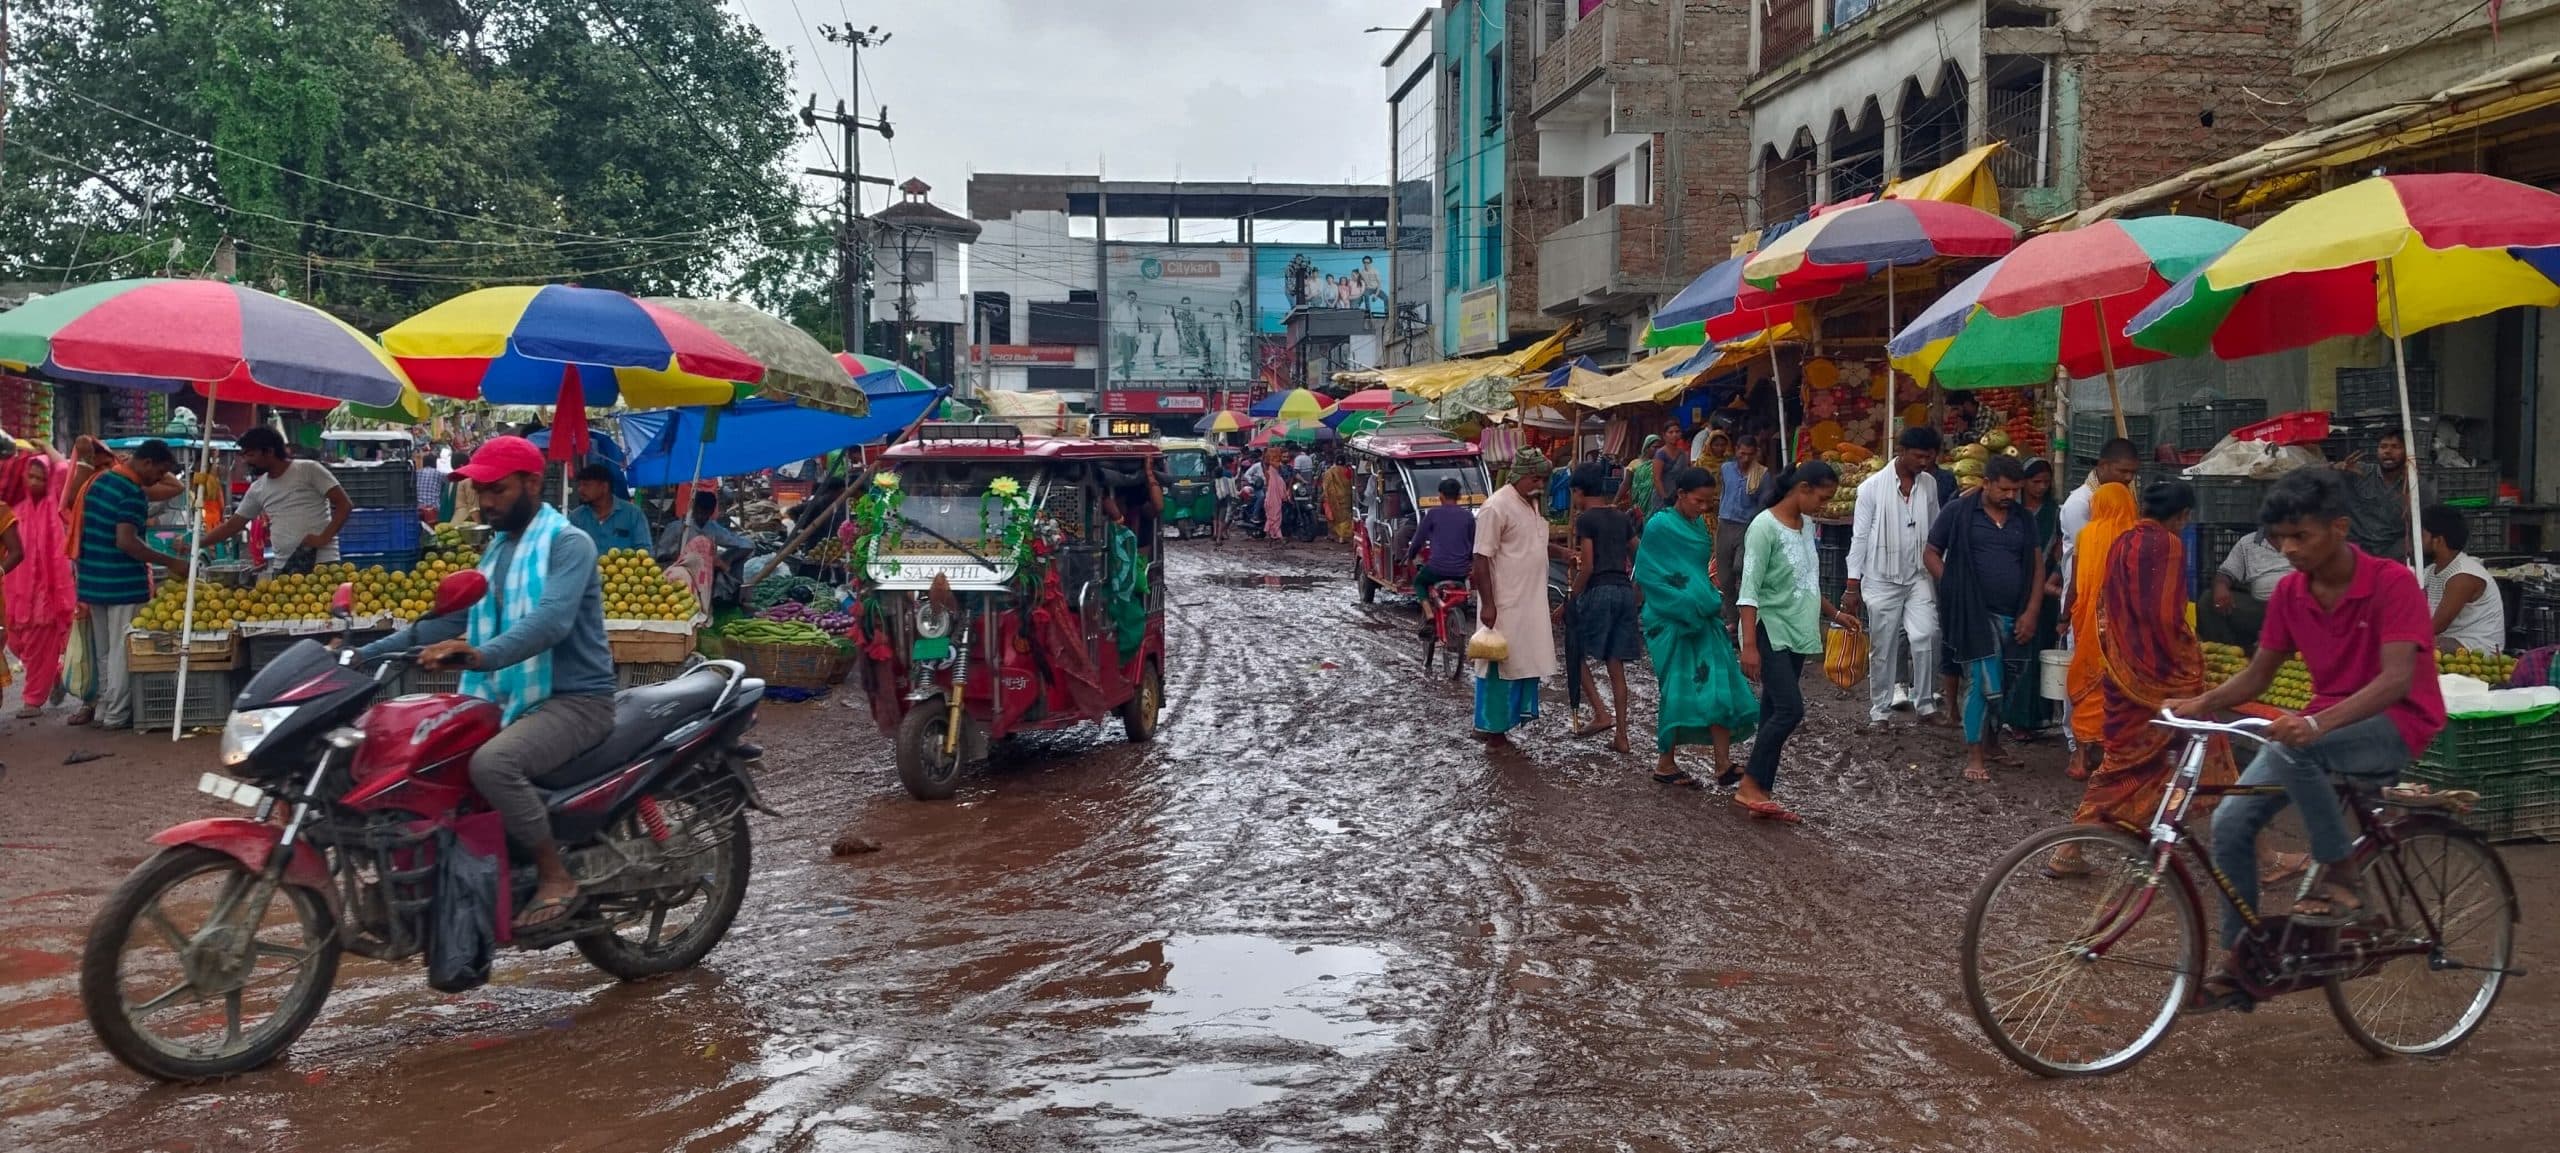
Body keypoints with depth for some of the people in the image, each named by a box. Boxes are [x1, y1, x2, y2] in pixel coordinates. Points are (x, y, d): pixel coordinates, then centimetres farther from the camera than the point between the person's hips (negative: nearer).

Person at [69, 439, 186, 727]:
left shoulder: (100, 479, 11)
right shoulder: (134, 493, -16)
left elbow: (87, 528, 18)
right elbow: (126, 541, -24)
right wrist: (171, 562, -22)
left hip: (93, 580, 8)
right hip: (124, 584, -8)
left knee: (102, 650, 15)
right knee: (121, 651, -1)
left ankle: (101, 707, 21)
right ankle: (116, 715, 2)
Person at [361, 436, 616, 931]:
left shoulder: (568, 544, -12)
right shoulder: (499, 548, 17)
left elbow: (552, 620, -30)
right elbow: (451, 619, 16)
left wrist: (483, 656, -46)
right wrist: (367, 654, 6)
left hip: (574, 700, -10)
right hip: (514, 700, 10)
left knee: (491, 762, -33)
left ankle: (556, 876, -18)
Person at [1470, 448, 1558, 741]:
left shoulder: (1533, 504, 11)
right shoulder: (1496, 507, -17)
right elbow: (1482, 559, -18)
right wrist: (1487, 604, -22)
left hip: (1530, 601, 9)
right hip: (1504, 603, -9)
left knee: (1524, 660, 13)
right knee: (1499, 663, -2)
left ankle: (1514, 714, 23)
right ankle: (1490, 726, 6)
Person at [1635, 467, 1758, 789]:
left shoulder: (1701, 524, 12)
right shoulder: (1659, 526, -10)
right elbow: (1648, 575, -13)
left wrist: (1713, 602, 9)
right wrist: (1689, 605, -16)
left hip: (1703, 619, 7)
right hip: (1671, 620, -7)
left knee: (1719, 686, -1)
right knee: (1678, 689, -2)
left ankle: (1723, 763, 2)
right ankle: (1665, 764, 11)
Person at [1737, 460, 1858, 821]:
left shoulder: (1806, 525, 11)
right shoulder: (1765, 527, -14)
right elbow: (1750, 589, -18)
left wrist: (1834, 615, 22)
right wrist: (1749, 644, -23)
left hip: (1797, 634, 8)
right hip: (1771, 632, -8)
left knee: (1775, 713, 7)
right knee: (1790, 710, -15)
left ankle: (1762, 794, 10)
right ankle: (1749, 786, -6)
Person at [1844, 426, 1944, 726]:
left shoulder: (1930, 484, 3)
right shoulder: (1873, 487, -8)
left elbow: (1935, 530, 11)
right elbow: (1859, 536, -6)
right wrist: (1852, 586, -6)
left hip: (1919, 576, 3)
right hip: (1882, 578, -2)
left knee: (1925, 636, -12)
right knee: (1884, 647, 4)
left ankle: (1925, 702, 1)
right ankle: (1880, 709, 17)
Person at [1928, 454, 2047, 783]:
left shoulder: (2023, 520, 10)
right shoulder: (1959, 512, -2)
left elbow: (2036, 564, 11)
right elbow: (1932, 553, 3)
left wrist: (2031, 612, 2)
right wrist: (1954, 592, -7)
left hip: (2013, 616, 5)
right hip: (1974, 613, -5)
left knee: (2004, 683, 12)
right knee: (1983, 682, -8)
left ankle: (1991, 743, 29)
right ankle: (1974, 755, 1)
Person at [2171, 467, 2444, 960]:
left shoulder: (2392, 582, -17)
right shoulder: (2290, 593, 1)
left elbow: (2397, 680, -28)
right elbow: (2257, 675, 6)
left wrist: (2318, 723, -44)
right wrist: (2202, 703, -14)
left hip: (2395, 723, -6)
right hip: (2325, 725, 6)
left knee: (2292, 747, -36)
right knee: (2231, 822, -10)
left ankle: (2337, 875, -17)